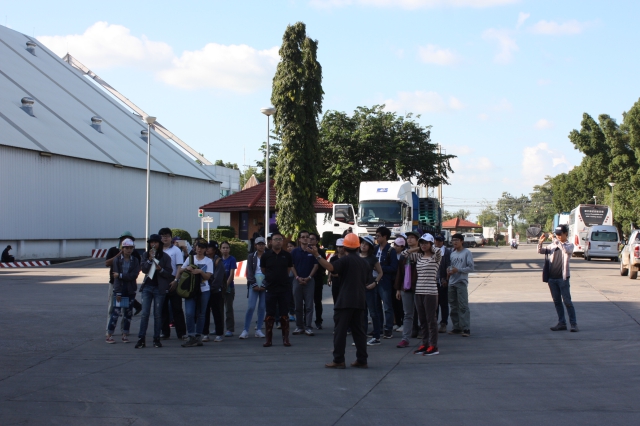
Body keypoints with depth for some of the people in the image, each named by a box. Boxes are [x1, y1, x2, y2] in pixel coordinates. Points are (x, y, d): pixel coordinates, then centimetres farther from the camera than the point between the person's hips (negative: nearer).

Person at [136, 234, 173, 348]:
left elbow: (169, 273, -1)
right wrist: (150, 259, -15)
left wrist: (160, 269, -19)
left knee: (157, 314, 3)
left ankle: (156, 339, 8)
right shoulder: (146, 255, 7)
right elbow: (144, 269, -3)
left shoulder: (165, 257, 0)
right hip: (147, 287, 2)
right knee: (145, 313, -3)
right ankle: (141, 339, -3)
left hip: (159, 288, -2)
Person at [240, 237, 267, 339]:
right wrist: (254, 284, -8)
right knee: (250, 307, -8)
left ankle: (259, 330, 8)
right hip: (253, 285, 0)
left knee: (262, 308, 1)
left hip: (265, 286, 1)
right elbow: (249, 272, 2)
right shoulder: (251, 257, 8)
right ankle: (245, 330, -7)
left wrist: (264, 285, -9)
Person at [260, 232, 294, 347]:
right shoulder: (266, 255, -2)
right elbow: (263, 270, 12)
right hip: (270, 289, 0)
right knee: (270, 315, 3)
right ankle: (269, 339, 9)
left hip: (284, 288, 0)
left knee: (284, 315, 5)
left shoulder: (287, 255, 1)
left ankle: (285, 338, 10)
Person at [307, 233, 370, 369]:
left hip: (345, 301, -6)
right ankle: (362, 360, 8)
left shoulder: (346, 260, -9)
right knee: (358, 330, 10)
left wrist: (317, 255, -27)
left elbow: (330, 267, -26)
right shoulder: (365, 262, 12)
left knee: (340, 330, -3)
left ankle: (338, 360, -4)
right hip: (360, 301, 6)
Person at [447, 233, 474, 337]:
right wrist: (449, 271, 0)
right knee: (453, 307, 9)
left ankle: (466, 329, -12)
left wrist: (458, 270, -18)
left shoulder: (467, 253, -4)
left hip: (461, 282, -7)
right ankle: (457, 328, 17)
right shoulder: (452, 253, 16)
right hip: (452, 282, 7)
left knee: (463, 306, -11)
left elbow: (471, 268, -9)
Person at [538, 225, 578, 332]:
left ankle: (573, 323, 1)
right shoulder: (553, 245, 11)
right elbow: (541, 251, 10)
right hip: (552, 278, 5)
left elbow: (565, 249, -25)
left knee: (567, 301, -4)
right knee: (557, 302, 9)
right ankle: (562, 323, 16)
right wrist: (540, 242, -8)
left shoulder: (569, 245, -3)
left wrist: (555, 240, -24)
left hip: (563, 278, -5)